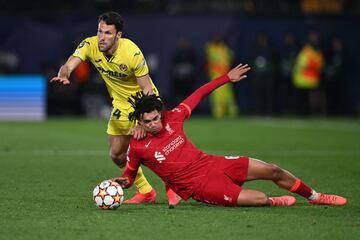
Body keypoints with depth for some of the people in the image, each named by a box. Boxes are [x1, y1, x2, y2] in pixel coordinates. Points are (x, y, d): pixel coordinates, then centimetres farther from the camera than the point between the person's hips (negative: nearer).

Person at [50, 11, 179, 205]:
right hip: (120, 105, 5)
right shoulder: (90, 45, -17)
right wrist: (63, 76, -53)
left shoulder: (132, 53, -29)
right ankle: (146, 192, 25)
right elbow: (67, 66, -28)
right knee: (116, 155, 7)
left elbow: (148, 90, -23)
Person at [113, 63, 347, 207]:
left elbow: (198, 95, 9)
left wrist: (227, 78, 10)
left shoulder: (172, 118, -3)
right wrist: (123, 182, -21)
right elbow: (130, 175, 3)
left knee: (273, 171, 7)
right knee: (260, 199, -22)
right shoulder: (137, 148, -13)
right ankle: (275, 201, 15)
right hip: (198, 186, -5)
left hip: (211, 163, 5)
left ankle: (314, 196, 30)